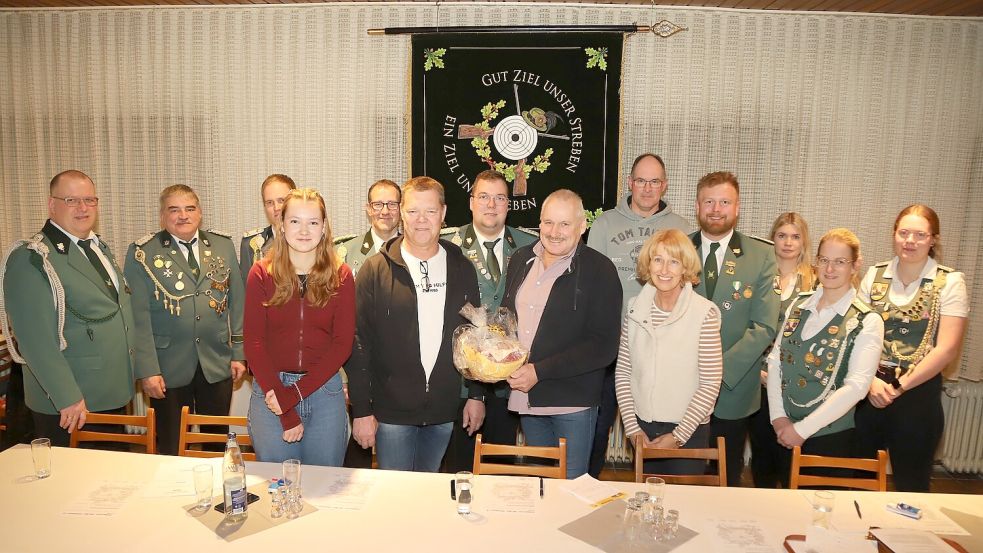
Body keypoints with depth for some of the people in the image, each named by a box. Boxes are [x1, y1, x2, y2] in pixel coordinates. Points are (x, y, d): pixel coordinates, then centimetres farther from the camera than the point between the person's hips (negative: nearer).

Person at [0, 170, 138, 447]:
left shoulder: (101, 247, 11)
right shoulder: (31, 258, -14)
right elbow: (35, 338, -20)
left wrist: (132, 370, 15)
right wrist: (68, 398, -22)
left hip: (115, 394, 7)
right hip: (67, 407, -7)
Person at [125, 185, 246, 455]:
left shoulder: (223, 245, 5)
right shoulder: (142, 253, -3)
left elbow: (237, 303, 6)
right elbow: (139, 315, -6)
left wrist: (239, 353, 3)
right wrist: (148, 370, -10)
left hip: (218, 364, 2)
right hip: (168, 367, -2)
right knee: (171, 448, 10)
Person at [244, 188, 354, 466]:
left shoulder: (341, 275, -1)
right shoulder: (261, 273, -2)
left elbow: (343, 343, -4)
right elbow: (254, 342, -5)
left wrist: (296, 393, -13)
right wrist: (286, 413, -12)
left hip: (325, 390, 1)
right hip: (270, 388, 0)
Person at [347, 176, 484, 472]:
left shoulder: (462, 269, 4)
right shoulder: (376, 269, -5)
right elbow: (358, 341, -6)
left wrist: (477, 394, 7)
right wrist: (361, 410, -8)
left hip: (443, 413, 3)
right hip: (391, 411, -2)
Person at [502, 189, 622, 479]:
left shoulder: (600, 270, -11)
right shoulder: (521, 260, 7)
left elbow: (604, 346, -15)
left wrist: (540, 371, -19)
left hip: (573, 402, -5)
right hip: (525, 398, 5)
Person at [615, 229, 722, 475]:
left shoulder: (705, 313, -13)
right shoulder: (635, 308, -1)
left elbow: (711, 384, -12)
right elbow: (622, 372, 2)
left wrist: (677, 436, -11)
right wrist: (633, 428, -3)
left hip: (688, 432, -3)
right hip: (642, 429, 4)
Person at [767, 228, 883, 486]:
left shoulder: (867, 321, -9)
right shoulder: (799, 305, 3)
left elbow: (856, 387, -16)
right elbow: (775, 360, 2)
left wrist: (802, 429, -16)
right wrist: (778, 416, -7)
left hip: (830, 436, -4)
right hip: (784, 432, 4)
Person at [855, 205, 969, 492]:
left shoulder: (950, 282, -4)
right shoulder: (875, 275, 4)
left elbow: (946, 349, -9)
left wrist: (899, 387, -12)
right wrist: (871, 380, -12)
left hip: (918, 392, -2)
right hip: (869, 390, 2)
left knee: (910, 487, 11)